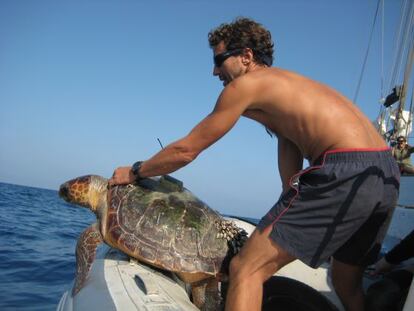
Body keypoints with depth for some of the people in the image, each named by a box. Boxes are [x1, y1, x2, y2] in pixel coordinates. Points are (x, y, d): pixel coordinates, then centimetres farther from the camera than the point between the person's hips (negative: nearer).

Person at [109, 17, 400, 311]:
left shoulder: (246, 83, 3)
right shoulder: (286, 92, 28)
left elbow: (185, 151, 6)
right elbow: (291, 179, 25)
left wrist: (133, 172, 19)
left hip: (345, 172, -10)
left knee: (246, 269, -7)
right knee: (348, 282, 27)